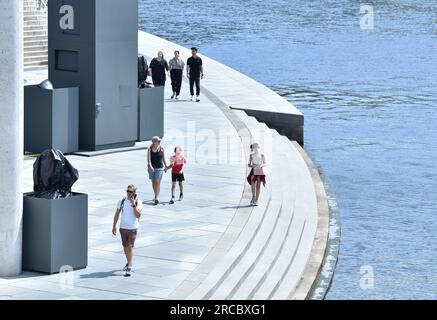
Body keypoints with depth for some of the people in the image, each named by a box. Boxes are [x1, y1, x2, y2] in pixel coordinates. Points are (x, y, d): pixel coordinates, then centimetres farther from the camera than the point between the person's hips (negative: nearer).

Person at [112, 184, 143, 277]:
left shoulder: (138, 202, -7)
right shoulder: (122, 201, 0)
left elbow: (138, 215, -17)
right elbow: (117, 214, 8)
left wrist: (133, 204, -23)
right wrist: (114, 226, 7)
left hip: (133, 228, -4)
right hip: (123, 227, 4)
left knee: (130, 246, -12)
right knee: (125, 246, 15)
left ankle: (129, 268, -11)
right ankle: (128, 263, 36)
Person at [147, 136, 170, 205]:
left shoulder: (162, 149, 3)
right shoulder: (150, 149, -2)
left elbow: (163, 158, 14)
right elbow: (149, 159, -10)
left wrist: (166, 166, 21)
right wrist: (150, 165, -26)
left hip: (159, 168, -1)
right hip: (152, 168, 1)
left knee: (157, 182, -11)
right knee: (153, 182, 11)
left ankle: (157, 198, -14)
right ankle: (156, 196, 27)